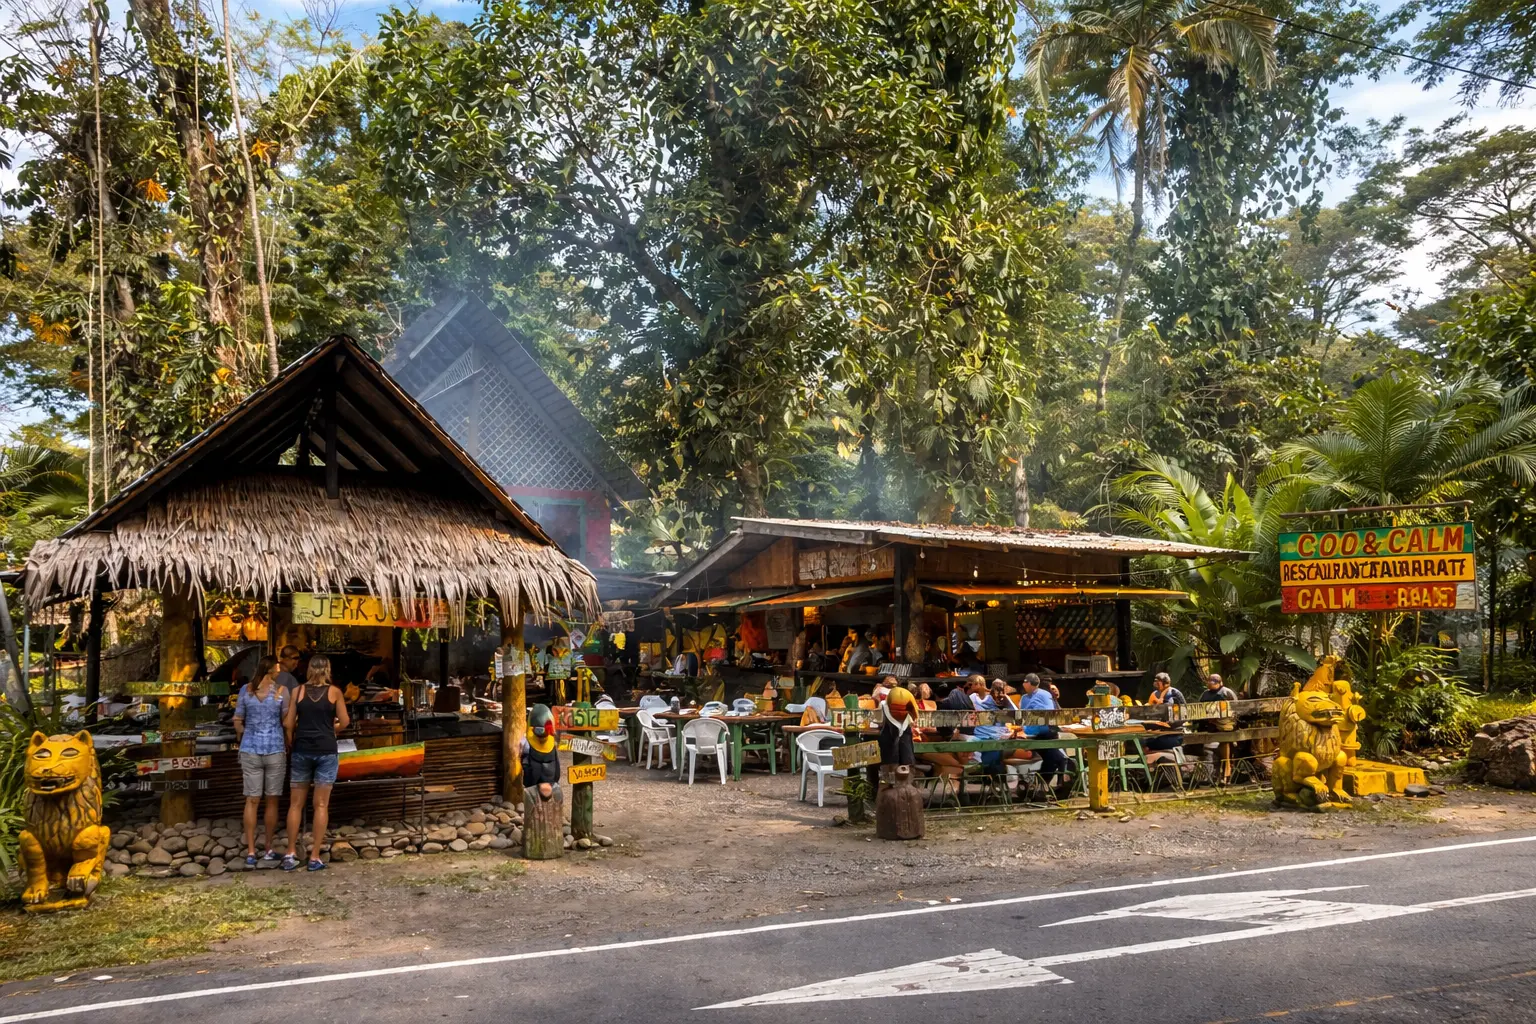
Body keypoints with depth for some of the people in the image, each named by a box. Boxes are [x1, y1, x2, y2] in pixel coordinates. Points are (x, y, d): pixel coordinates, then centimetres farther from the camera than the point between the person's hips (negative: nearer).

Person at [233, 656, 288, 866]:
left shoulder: (246, 689, 0)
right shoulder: (281, 691, -8)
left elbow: (237, 722, 5)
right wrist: (289, 748, 9)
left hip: (250, 750, 2)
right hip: (275, 750, -2)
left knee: (252, 801, 7)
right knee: (272, 801, 9)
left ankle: (250, 853, 5)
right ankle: (269, 849, 16)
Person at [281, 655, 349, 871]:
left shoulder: (298, 691, 3)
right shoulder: (334, 691, -1)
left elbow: (288, 723, 2)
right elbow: (344, 722, 0)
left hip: (301, 750, 2)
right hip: (326, 751, -2)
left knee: (296, 804, 11)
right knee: (321, 805, 3)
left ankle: (290, 853, 13)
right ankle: (315, 857, 4)